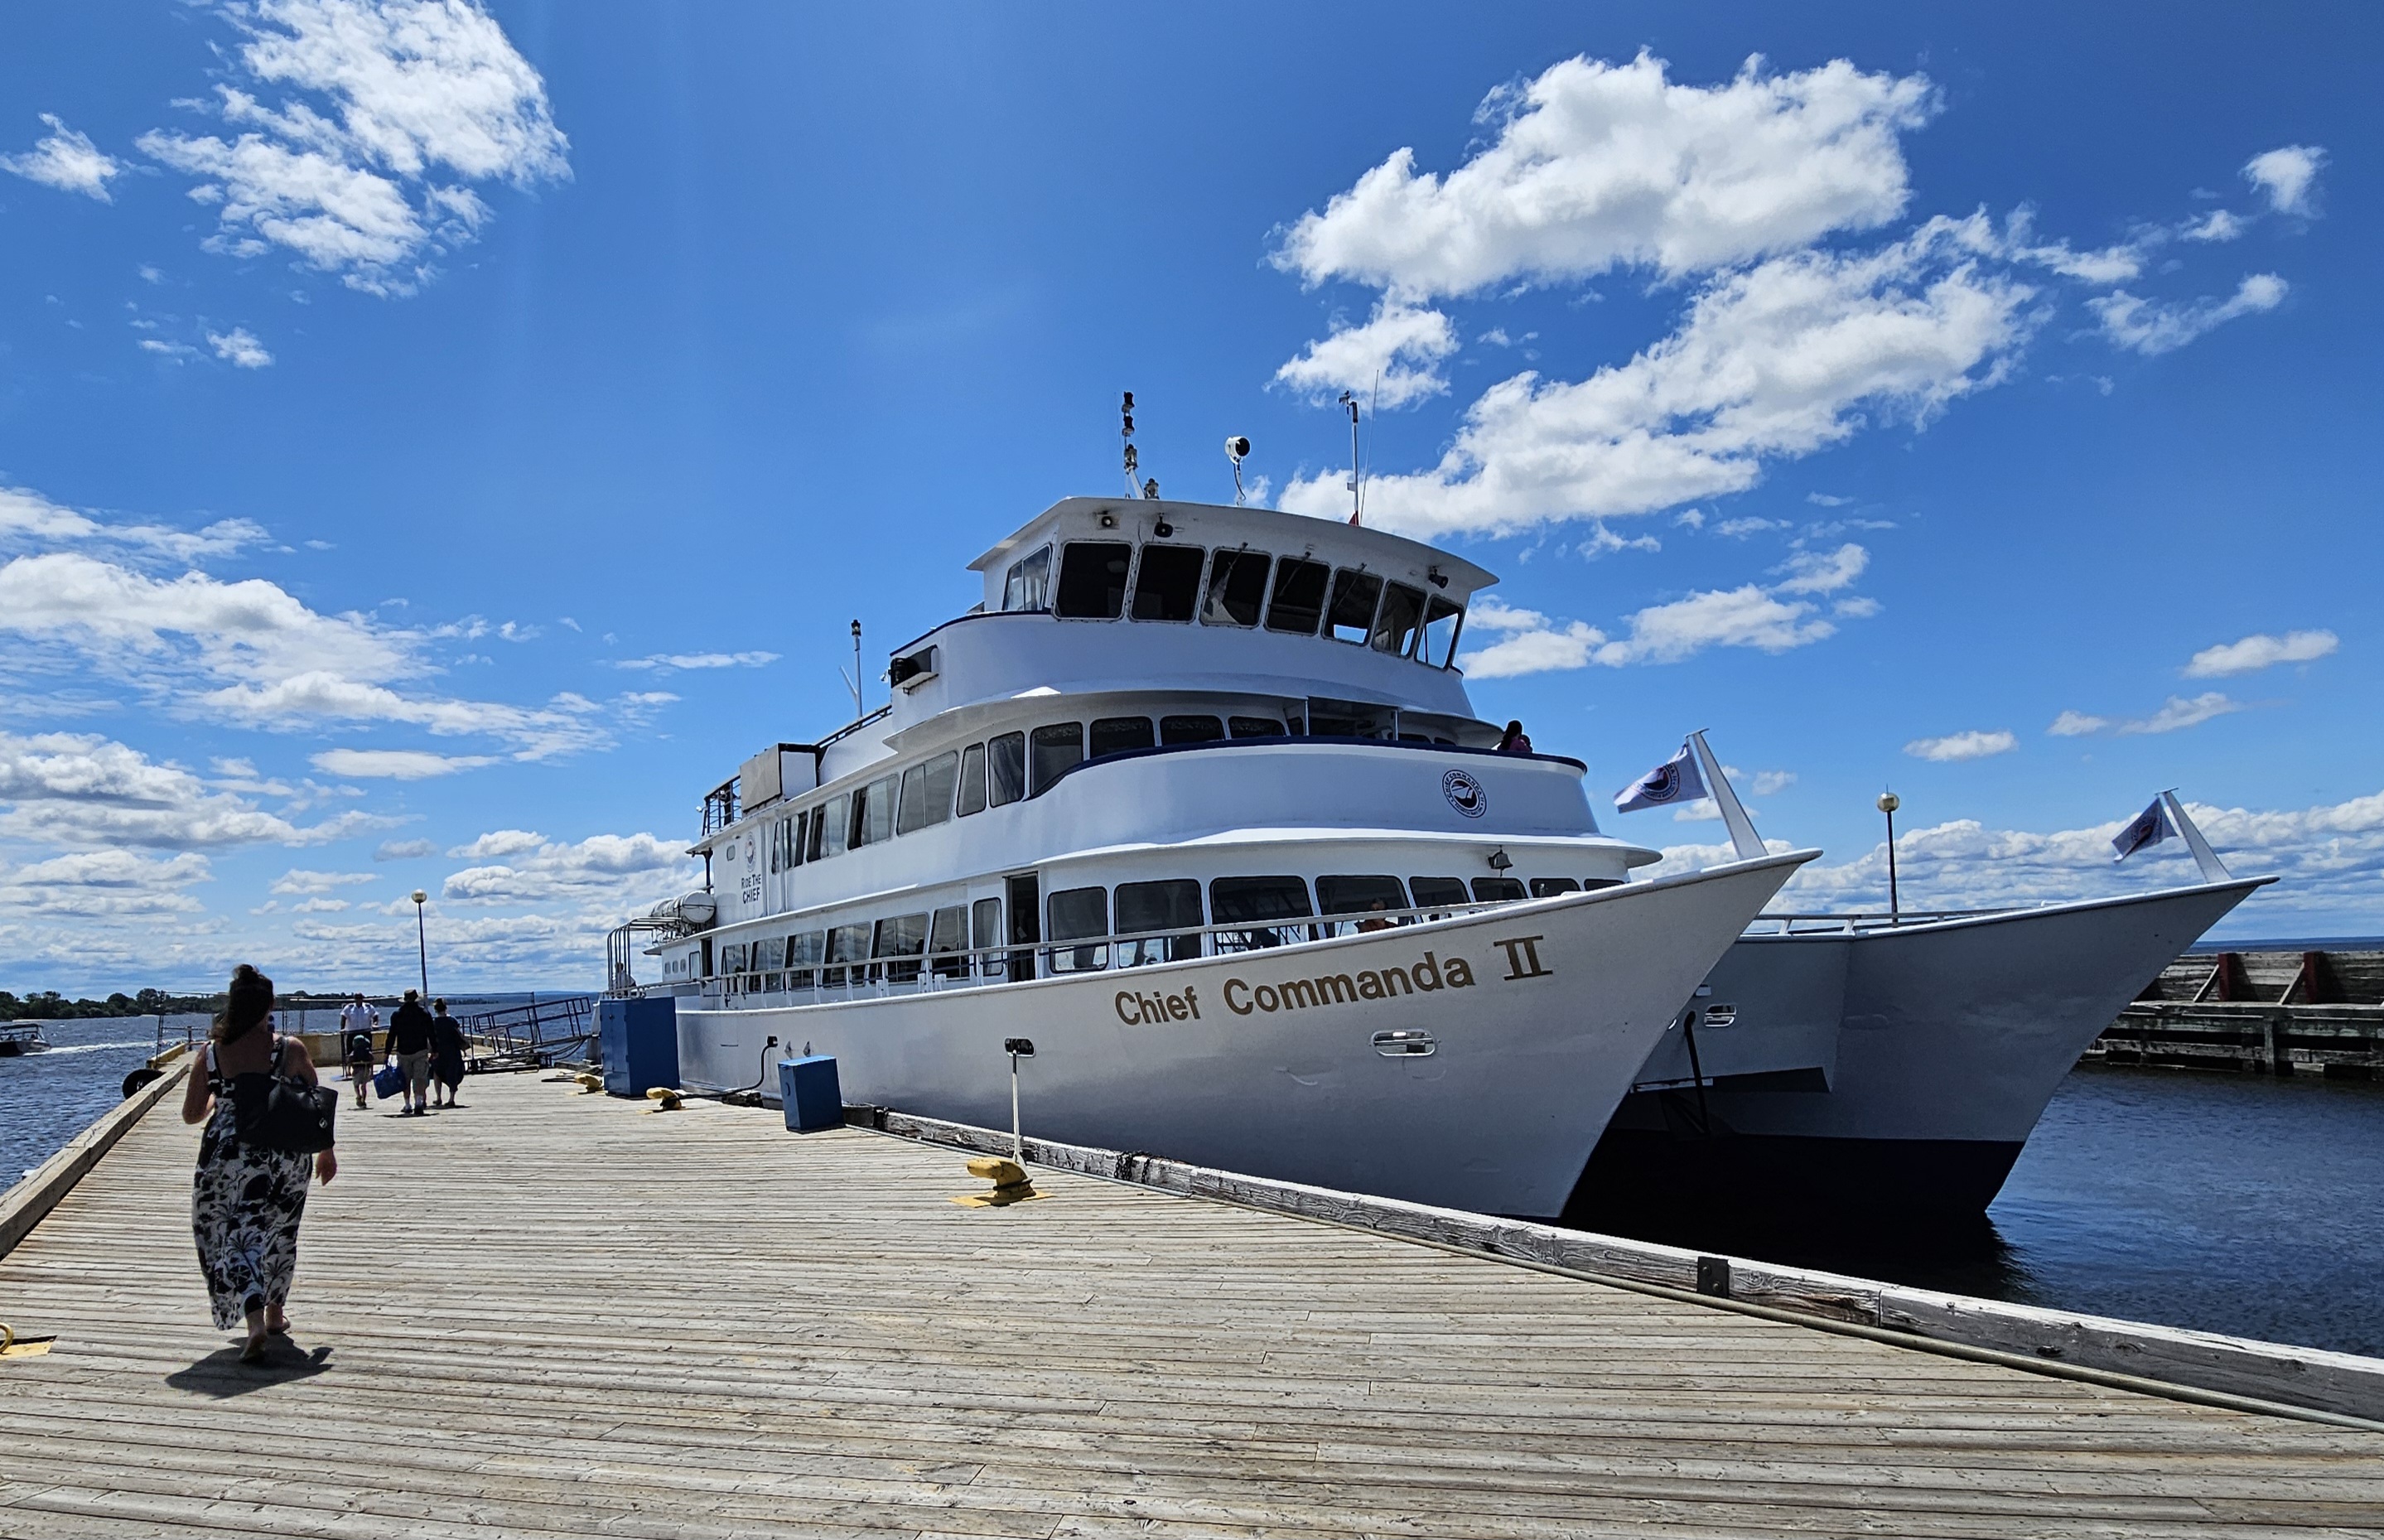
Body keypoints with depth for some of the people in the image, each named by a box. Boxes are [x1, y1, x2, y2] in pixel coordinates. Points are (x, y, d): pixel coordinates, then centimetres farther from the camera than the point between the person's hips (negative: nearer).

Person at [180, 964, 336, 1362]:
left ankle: (255, 1323, -13)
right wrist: (327, 1151, 12)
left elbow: (191, 1114, 3)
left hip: (225, 1156, 0)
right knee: (277, 1233, 19)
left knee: (232, 1238, 6)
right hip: (284, 1158, 0)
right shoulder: (290, 1049, -7)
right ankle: (275, 1315, 32)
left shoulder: (212, 1053, -4)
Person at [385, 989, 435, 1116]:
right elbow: (431, 1034, 0)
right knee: (419, 1078, -5)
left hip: (403, 1052, 1)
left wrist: (387, 1053, 5)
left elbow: (391, 1035, 1)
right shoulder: (424, 1014, 0)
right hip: (420, 1051, -1)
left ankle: (408, 1106, 13)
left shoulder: (396, 1015, 3)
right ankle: (418, 1103, -22)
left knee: (406, 1080, 10)